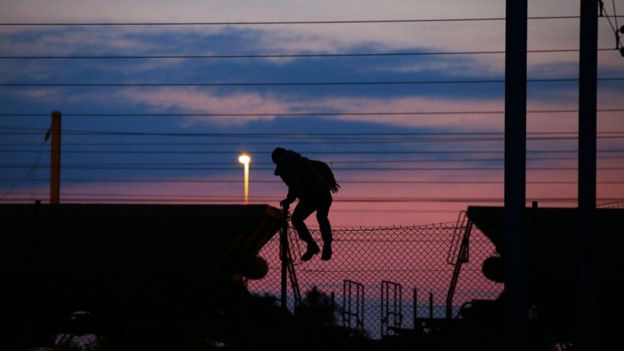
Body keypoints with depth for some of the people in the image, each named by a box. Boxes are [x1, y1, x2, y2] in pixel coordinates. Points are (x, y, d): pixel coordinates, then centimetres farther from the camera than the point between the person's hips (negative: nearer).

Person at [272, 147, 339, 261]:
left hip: (310, 196, -7)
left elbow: (295, 184, -13)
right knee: (322, 218, 30)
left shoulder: (283, 167, 3)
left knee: (296, 219, 15)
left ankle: (312, 245, 1)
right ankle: (327, 247, 21)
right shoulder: (302, 160, 26)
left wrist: (289, 200, -3)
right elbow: (323, 166, 21)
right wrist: (331, 181, 26)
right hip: (325, 193, 7)